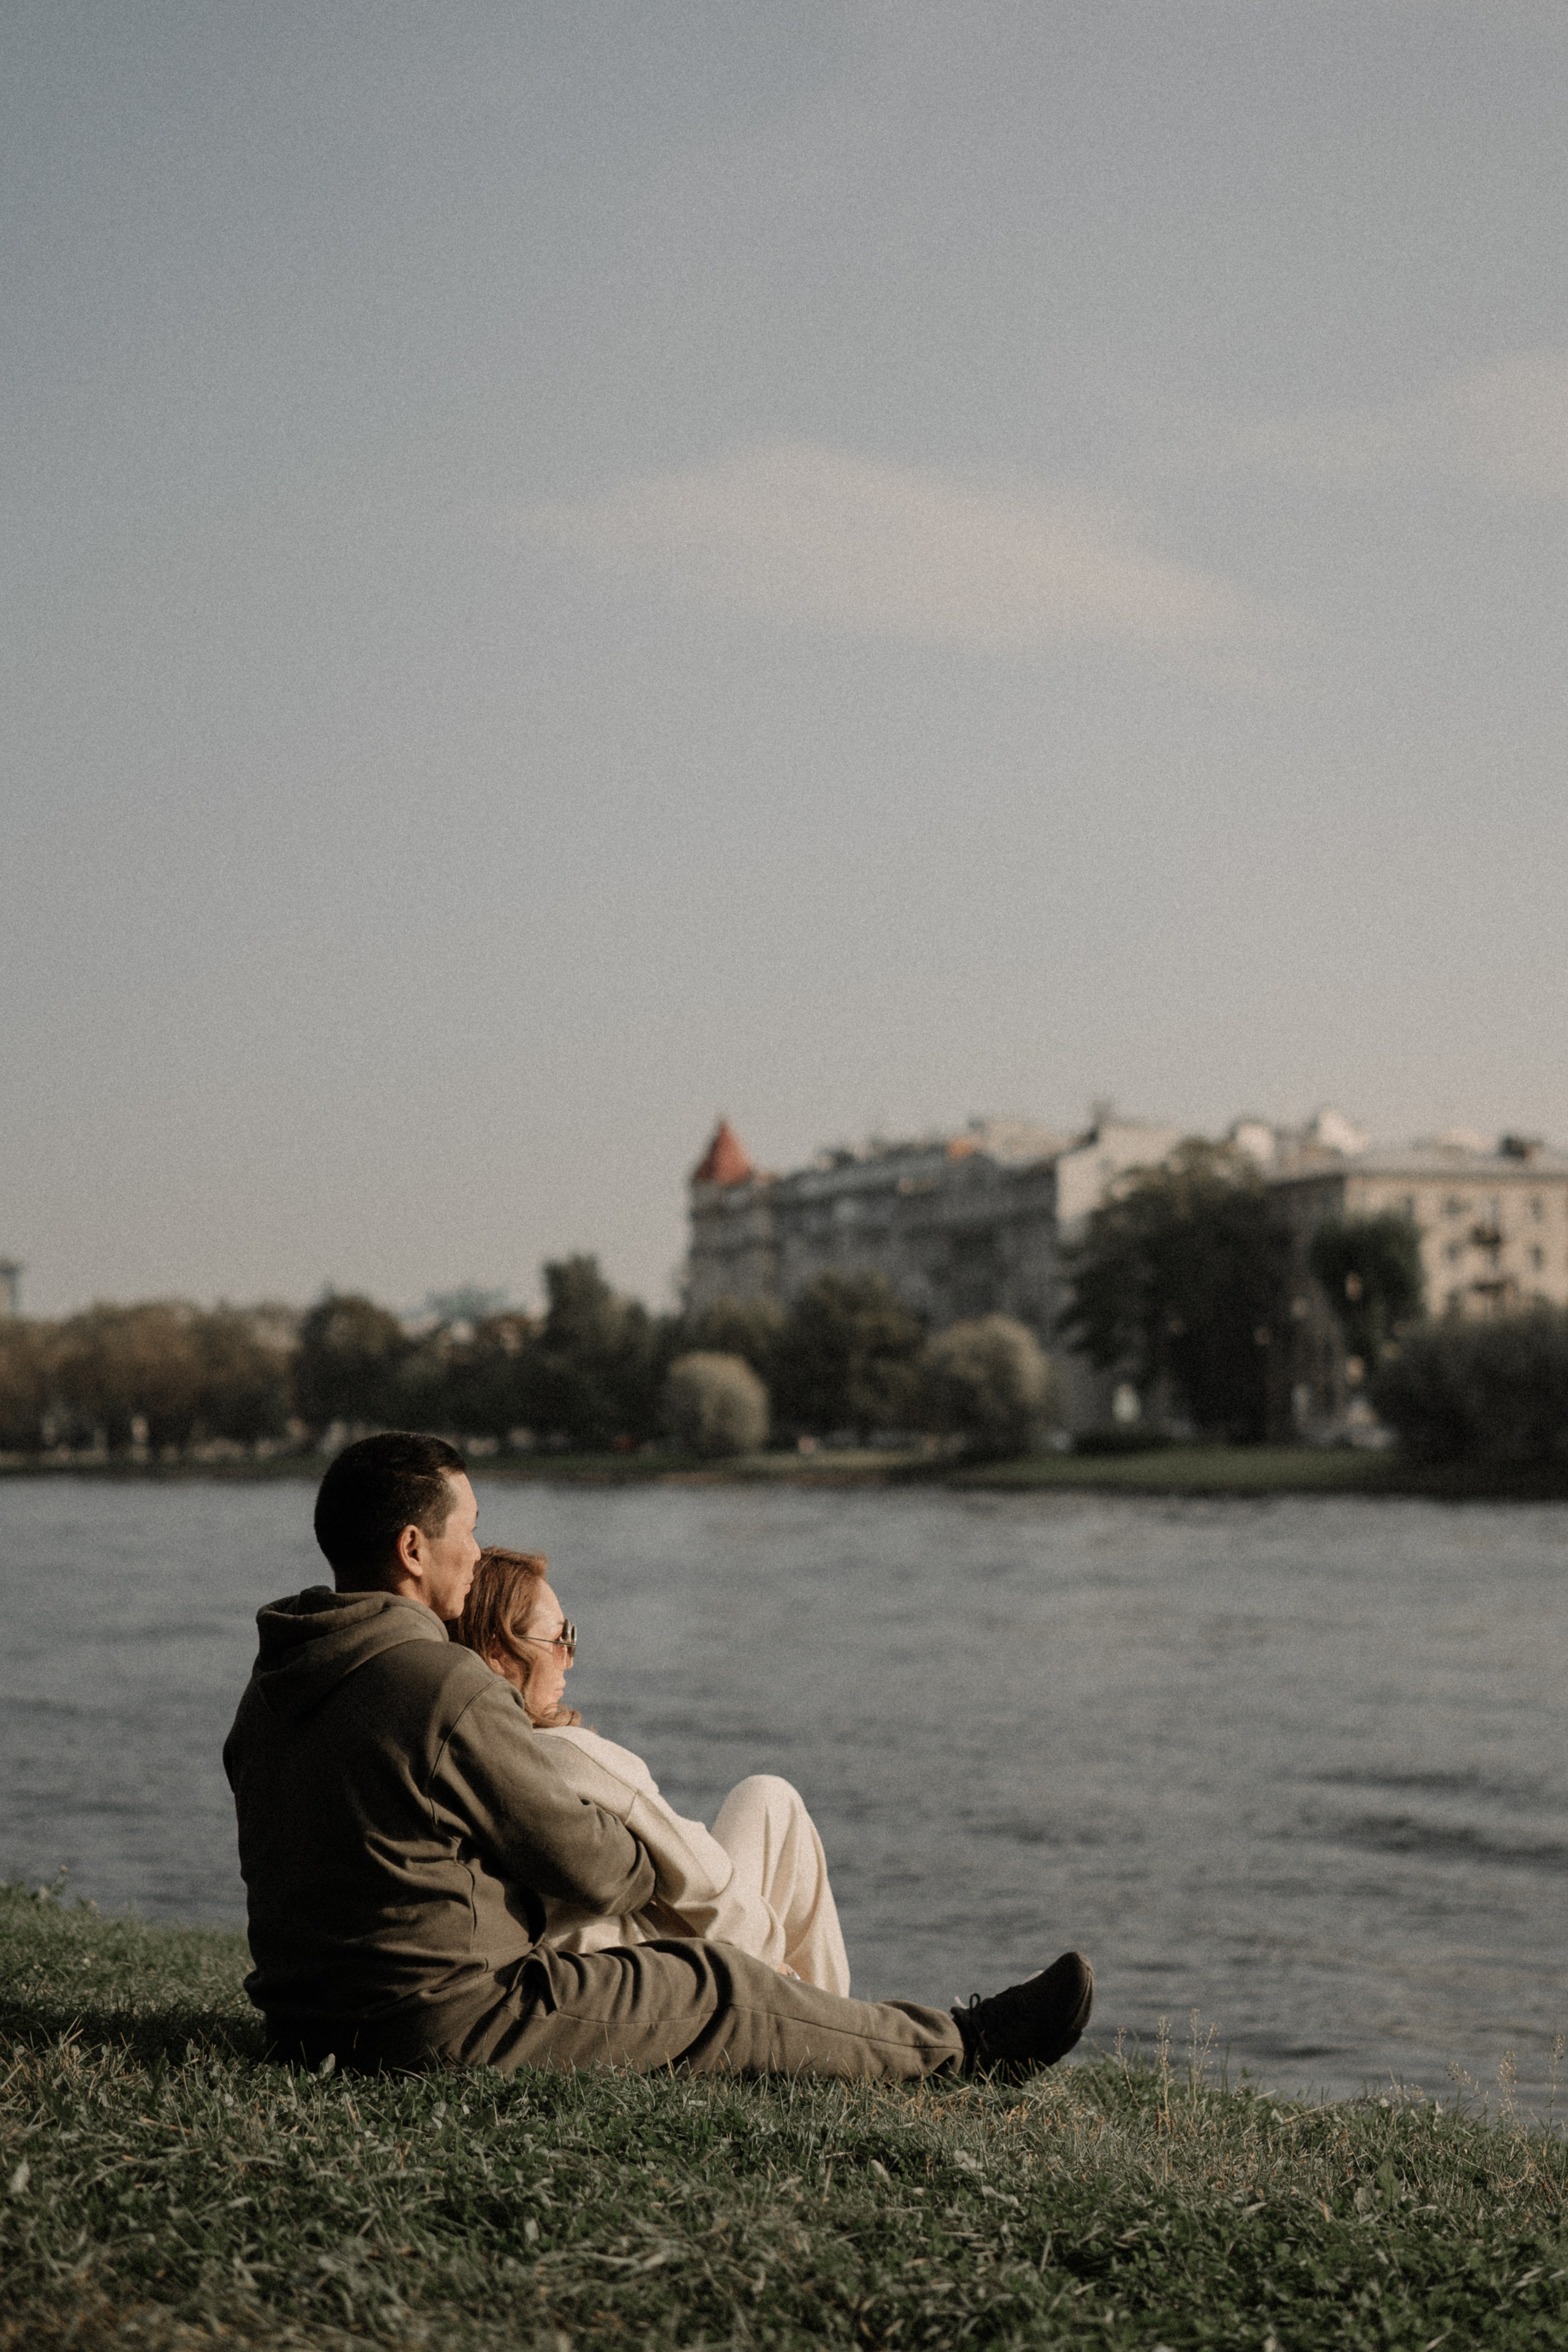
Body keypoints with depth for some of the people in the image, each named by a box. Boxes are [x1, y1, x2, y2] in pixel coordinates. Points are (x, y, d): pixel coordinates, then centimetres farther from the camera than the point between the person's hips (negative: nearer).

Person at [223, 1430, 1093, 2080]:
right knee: (719, 1990, 6)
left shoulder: (266, 1694, 6)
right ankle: (961, 2048, 24)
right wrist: (649, 1872, 11)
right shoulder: (448, 1690, -22)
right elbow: (588, 1865, -12)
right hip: (453, 2025, -9)